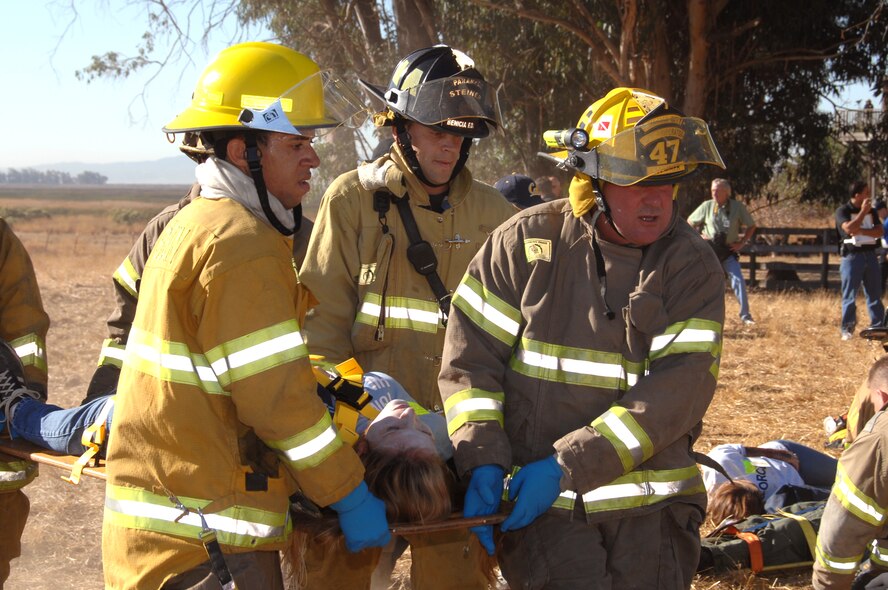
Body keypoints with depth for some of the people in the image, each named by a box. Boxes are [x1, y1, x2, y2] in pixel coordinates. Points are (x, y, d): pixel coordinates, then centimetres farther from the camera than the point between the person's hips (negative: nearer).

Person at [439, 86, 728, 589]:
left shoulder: (693, 266, 0)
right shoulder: (526, 244, 1)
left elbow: (681, 387, -11)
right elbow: (471, 357, 2)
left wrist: (568, 465, -18)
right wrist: (483, 462, -12)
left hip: (652, 507, 1)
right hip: (542, 508, -1)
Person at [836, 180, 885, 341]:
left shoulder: (871, 212, 12)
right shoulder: (843, 211, -4)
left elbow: (879, 231, 1)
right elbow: (849, 228, -21)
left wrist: (861, 231, -14)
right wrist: (863, 211, -13)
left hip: (870, 255, 5)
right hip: (852, 256, -5)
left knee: (875, 295, 6)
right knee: (849, 296, -3)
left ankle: (878, 328, 11)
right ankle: (847, 330, 0)